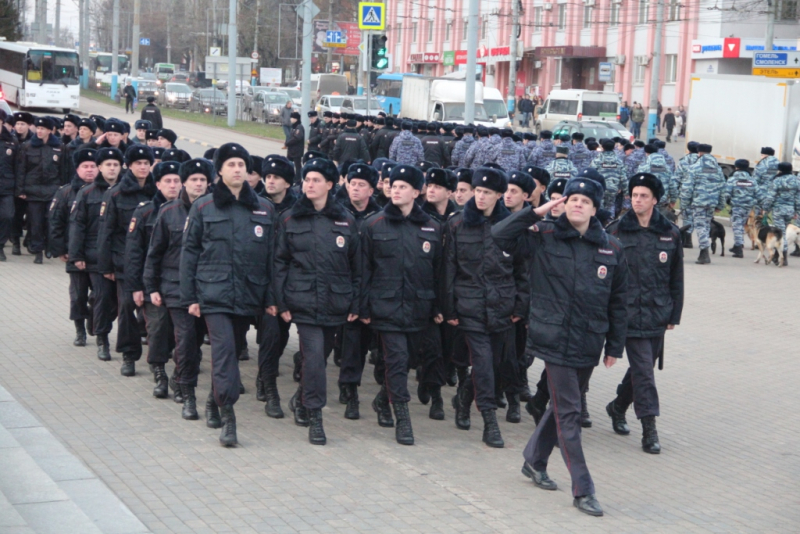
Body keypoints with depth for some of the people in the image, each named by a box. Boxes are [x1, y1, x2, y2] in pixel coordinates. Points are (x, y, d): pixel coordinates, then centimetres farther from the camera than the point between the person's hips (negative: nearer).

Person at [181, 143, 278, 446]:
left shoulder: (264, 209, 8)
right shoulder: (203, 208, 4)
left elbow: (272, 256, 10)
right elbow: (189, 253, 5)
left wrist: (271, 298, 6)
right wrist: (189, 297, -1)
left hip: (248, 295, 3)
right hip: (214, 293, -3)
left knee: (229, 350, 12)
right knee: (224, 349, -14)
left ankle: (214, 401, 32)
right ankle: (227, 416, -15)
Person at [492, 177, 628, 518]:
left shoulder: (611, 249, 3)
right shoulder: (544, 238, -4)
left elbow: (618, 301, 9)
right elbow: (499, 235, -12)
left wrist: (615, 346, 10)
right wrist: (536, 214, -15)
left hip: (589, 345, 4)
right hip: (555, 340, -4)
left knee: (563, 406, 18)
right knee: (568, 413, -4)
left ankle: (534, 461, 38)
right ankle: (583, 490, 0)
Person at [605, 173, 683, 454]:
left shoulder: (670, 233, 3)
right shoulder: (616, 231, -3)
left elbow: (676, 278, 9)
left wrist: (674, 314, 8)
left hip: (657, 314, 4)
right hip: (629, 313, -3)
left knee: (642, 367, 14)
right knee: (643, 370, -8)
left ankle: (618, 407, 36)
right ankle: (649, 429, -3)